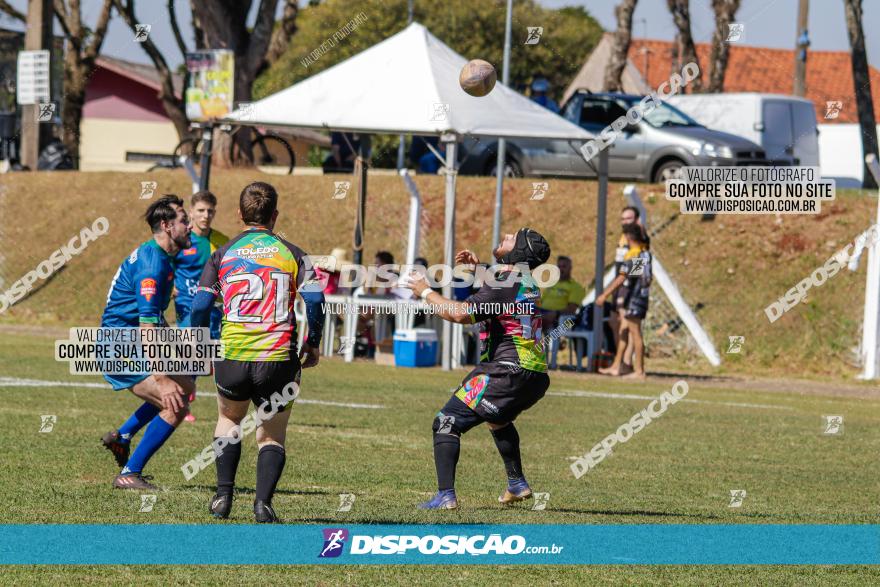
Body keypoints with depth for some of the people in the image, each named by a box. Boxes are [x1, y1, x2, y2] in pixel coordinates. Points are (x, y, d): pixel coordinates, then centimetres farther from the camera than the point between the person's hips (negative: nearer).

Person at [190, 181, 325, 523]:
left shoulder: (222, 254, 7)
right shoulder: (291, 254, 6)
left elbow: (200, 306, 2)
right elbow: (314, 300, -6)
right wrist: (312, 347, 7)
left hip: (232, 357, 1)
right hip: (279, 360, -1)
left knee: (229, 419, 28)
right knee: (272, 437, 14)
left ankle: (223, 496, 15)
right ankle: (263, 501, -9)